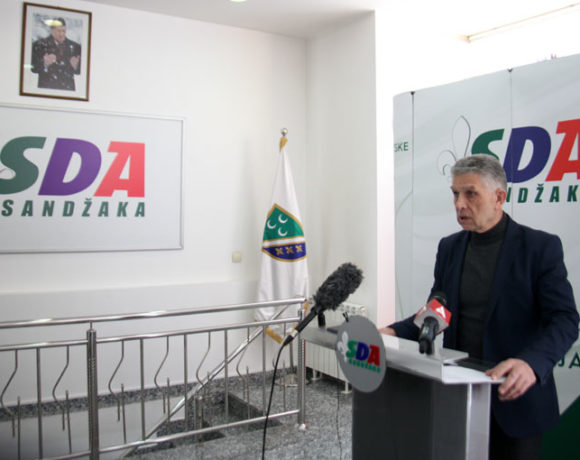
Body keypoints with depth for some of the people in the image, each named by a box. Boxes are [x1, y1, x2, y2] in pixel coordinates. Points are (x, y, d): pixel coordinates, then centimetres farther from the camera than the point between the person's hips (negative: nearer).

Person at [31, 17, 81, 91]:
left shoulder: (74, 46, 7)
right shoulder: (39, 45, 2)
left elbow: (78, 71, 8)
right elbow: (34, 69, -3)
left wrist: (75, 66, -13)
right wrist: (44, 64, -20)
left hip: (68, 88, 2)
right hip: (46, 87, -2)